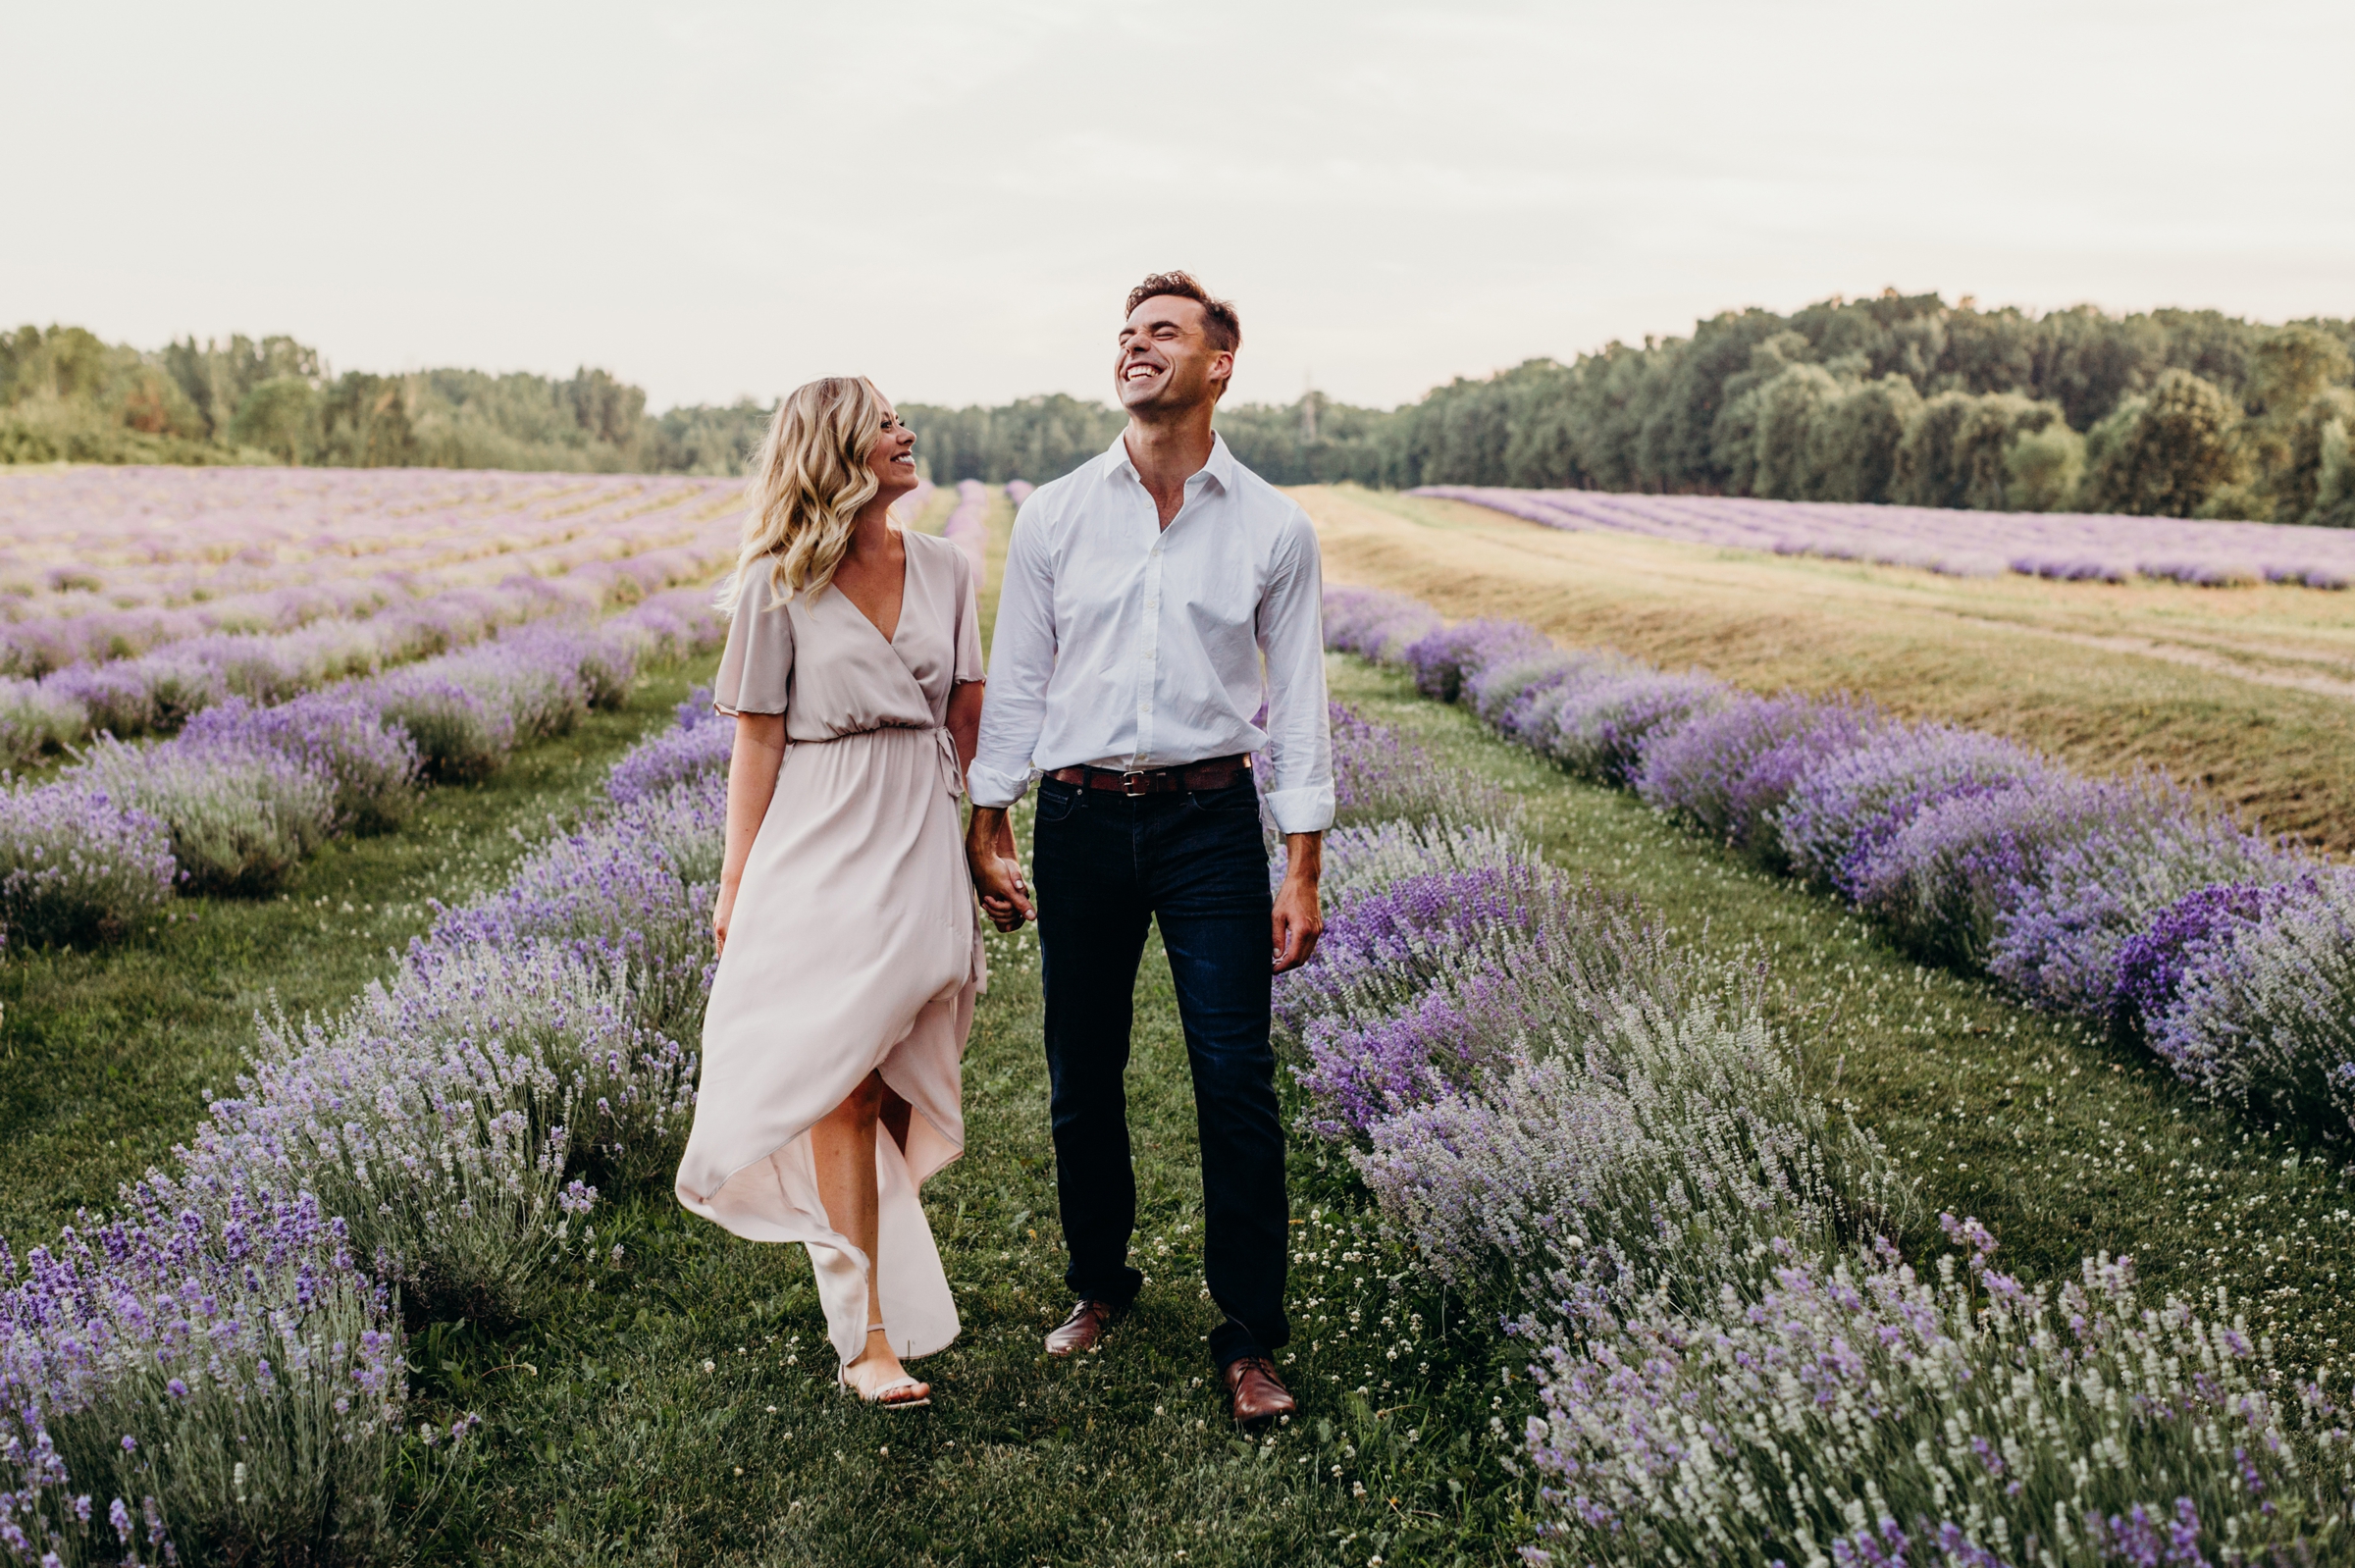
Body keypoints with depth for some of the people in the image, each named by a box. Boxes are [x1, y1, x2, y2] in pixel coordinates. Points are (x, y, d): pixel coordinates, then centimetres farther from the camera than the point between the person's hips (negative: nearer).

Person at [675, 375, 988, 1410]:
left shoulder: (945, 570, 8)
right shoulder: (777, 586, -3)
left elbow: (971, 719, 12)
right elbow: (758, 741, -2)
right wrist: (736, 882, -3)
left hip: (921, 847, 4)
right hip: (820, 848, -4)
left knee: (901, 1087, 9)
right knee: (840, 1088, -4)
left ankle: (857, 1240, 33)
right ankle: (872, 1339, 0)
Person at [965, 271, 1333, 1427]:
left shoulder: (1273, 528, 2)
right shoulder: (1054, 516, 4)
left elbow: (1296, 703, 3)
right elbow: (1014, 680, 8)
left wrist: (1301, 870, -1)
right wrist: (987, 831, 5)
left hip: (1212, 820, -1)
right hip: (1081, 820, 2)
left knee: (1237, 1082, -3)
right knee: (1081, 1079, 11)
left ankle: (1249, 1339, 11)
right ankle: (1099, 1282, 33)